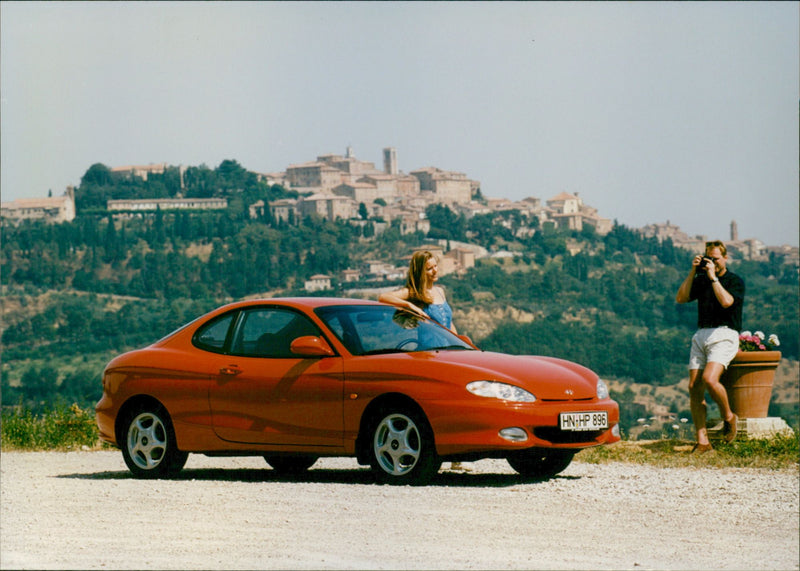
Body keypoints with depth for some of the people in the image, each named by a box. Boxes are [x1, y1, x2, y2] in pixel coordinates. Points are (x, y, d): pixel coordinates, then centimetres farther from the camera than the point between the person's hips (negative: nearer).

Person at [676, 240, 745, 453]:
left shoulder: (735, 281, 2)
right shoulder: (701, 280, 18)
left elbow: (726, 301, -17)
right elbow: (681, 298, 6)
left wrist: (713, 276, -11)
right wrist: (693, 271, 3)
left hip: (724, 335, -6)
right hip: (701, 335, 6)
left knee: (709, 379, -26)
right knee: (694, 387, -6)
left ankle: (729, 417, 1)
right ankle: (702, 441, -5)